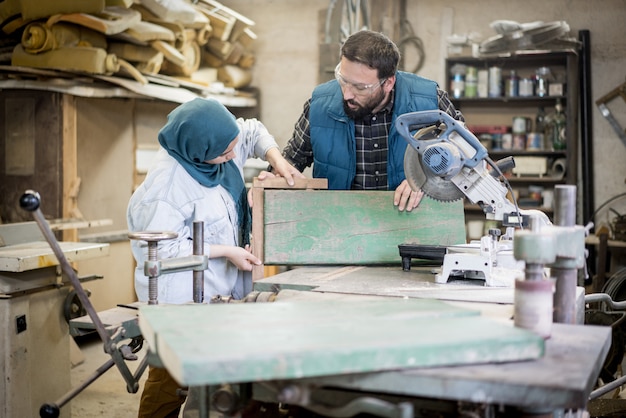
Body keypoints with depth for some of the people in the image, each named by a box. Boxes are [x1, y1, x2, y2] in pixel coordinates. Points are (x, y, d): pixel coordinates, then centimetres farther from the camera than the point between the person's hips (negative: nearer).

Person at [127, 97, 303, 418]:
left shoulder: (221, 142, -1)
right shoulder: (166, 183, -24)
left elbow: (253, 131, 19)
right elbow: (162, 248, -21)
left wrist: (277, 160, 1)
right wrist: (225, 251, -16)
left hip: (217, 288, 8)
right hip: (180, 295, -7)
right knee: (172, 379, -3)